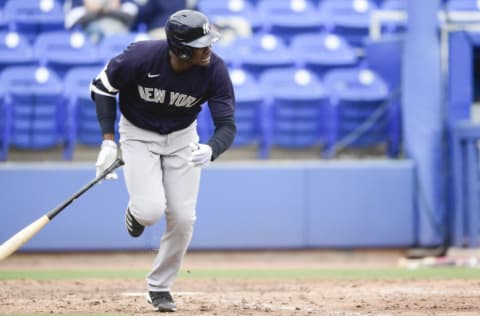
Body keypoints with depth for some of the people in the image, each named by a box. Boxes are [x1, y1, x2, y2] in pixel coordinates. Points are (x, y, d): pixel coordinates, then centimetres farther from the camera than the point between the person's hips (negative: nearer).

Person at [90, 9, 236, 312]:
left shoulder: (215, 69, -25)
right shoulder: (140, 56, -31)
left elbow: (227, 125, -23)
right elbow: (103, 86, -12)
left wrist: (210, 150, -46)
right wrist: (108, 141, -17)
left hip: (182, 137, 2)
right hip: (138, 134, -2)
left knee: (182, 218, -4)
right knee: (151, 210, -21)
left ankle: (160, 286, 19)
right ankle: (136, 211, 20)